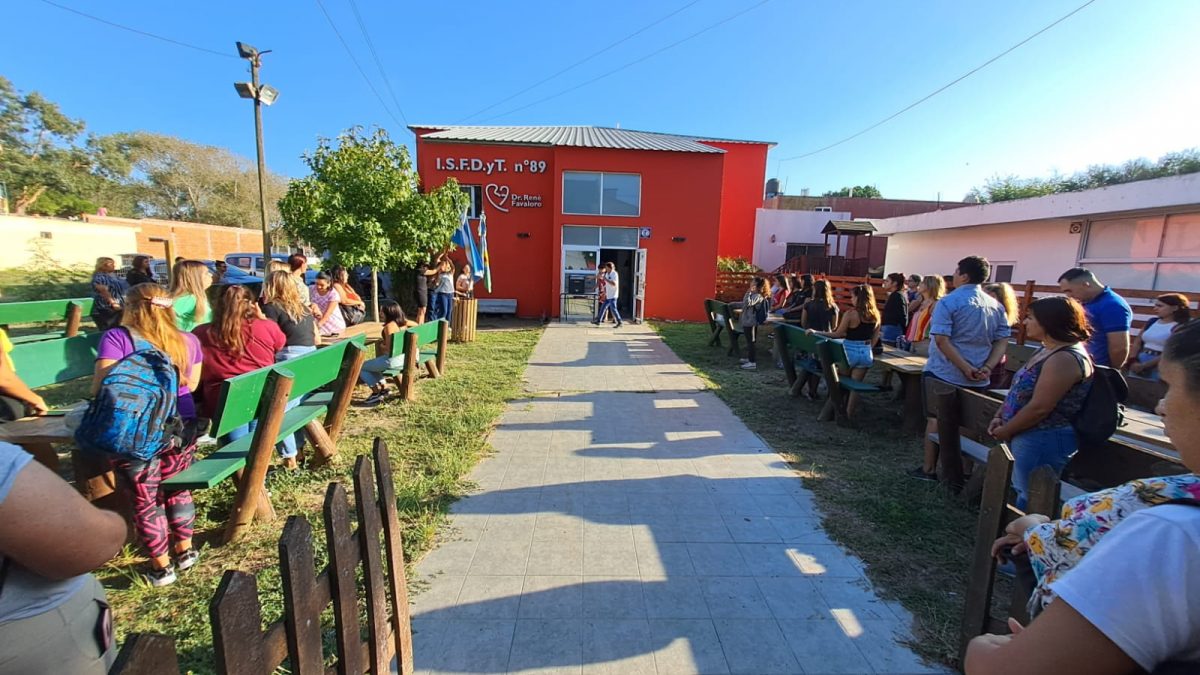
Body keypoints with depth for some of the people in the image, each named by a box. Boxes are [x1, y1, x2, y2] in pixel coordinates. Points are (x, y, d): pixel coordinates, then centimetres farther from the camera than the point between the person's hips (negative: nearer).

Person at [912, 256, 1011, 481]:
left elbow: (942, 340, -20)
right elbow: (1003, 341, 5)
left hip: (944, 374, -5)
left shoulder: (949, 302, -12)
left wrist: (965, 368, -16)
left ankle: (929, 469, 14)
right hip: (978, 380, 5)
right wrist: (987, 368, -2)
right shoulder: (996, 306, 7)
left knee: (935, 420, 7)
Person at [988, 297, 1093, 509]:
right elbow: (1020, 390, 13)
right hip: (1030, 438, 10)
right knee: (1022, 493, 22)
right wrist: (999, 417, 2)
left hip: (1043, 441, -10)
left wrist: (1005, 431, -14)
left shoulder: (1065, 358, -22)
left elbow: (1039, 408, -25)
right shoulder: (1048, 350, 11)